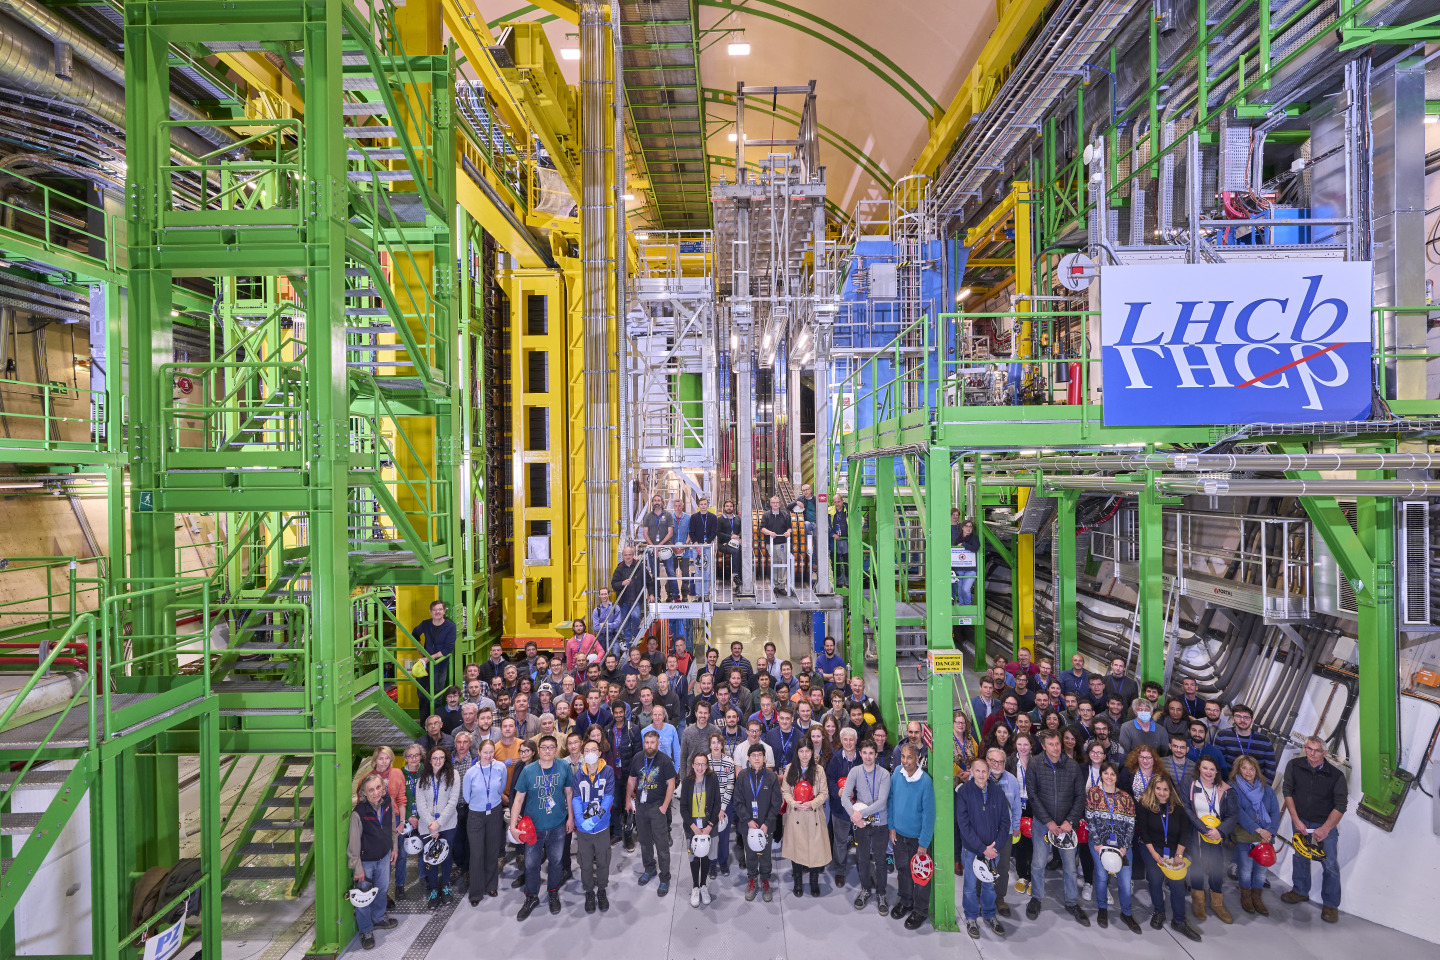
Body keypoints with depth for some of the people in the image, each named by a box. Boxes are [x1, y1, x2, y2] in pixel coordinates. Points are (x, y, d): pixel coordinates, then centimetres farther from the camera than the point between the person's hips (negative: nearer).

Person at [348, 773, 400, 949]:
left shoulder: (388, 804, -13)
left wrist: (394, 847, 10)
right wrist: (357, 868, -14)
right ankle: (366, 930, 34)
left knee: (382, 889, 23)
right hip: (365, 860, -5)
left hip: (384, 856, 5)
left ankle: (378, 918, 49)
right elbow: (353, 843, -20)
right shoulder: (358, 812, -29)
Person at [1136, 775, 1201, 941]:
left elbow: (1185, 832, -2)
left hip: (1174, 849, 1)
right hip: (1151, 847, -1)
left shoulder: (1178, 807, -2)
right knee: (1156, 878, -12)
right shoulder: (1144, 806, -7)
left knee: (1177, 882, -10)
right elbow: (1142, 831, -5)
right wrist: (1154, 853, -10)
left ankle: (1178, 921, 6)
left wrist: (1179, 854, -9)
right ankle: (1159, 912, 11)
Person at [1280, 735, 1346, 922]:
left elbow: (1340, 806, -12)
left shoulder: (1335, 775, -17)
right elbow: (1287, 792, -4)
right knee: (1299, 856, 13)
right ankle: (1300, 891, 32)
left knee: (1330, 863, -1)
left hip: (1326, 823, -2)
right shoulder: (1294, 766, -11)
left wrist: (1325, 828, -16)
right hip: (1301, 820, 2)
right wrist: (1296, 820, -8)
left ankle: (1330, 904, 15)